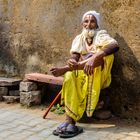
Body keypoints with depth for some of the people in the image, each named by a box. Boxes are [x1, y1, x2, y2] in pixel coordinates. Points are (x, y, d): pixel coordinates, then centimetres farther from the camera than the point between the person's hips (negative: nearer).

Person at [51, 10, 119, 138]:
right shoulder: (79, 39, 9)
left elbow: (115, 46, -28)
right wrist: (72, 65, -34)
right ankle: (70, 122, -40)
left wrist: (94, 58, -44)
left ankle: (66, 69, -32)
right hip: (82, 73, 3)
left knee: (105, 53, -30)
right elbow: (74, 58, -6)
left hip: (99, 76, -3)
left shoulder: (101, 35, -4)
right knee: (70, 76, -31)